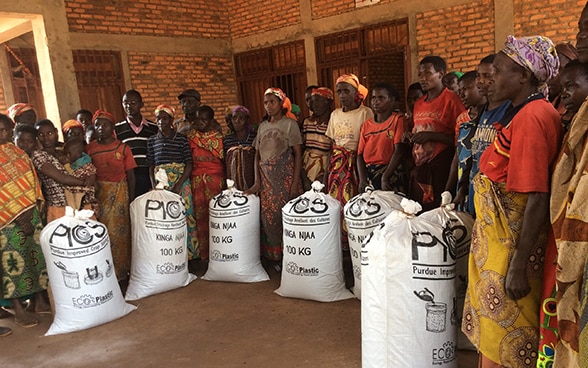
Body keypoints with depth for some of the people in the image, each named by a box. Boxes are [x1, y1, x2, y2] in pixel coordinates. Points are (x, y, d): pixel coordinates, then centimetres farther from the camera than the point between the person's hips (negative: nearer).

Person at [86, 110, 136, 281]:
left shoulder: (123, 148, 1)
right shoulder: (89, 149, 3)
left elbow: (130, 174, 1)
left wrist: (131, 198, -3)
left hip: (120, 192, -1)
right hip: (99, 193, 1)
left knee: (120, 230, 2)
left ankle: (122, 269, 17)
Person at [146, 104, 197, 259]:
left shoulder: (181, 138, 1)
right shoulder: (152, 140, 10)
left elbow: (189, 164, -3)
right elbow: (151, 166, 9)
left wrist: (178, 185, -13)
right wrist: (154, 186, -3)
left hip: (181, 181, -2)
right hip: (161, 183, 2)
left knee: (183, 215, -2)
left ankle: (187, 253, 9)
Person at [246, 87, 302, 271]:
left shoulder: (290, 123, -1)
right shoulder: (263, 126, 14)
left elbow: (298, 154, -5)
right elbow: (257, 155, 13)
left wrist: (295, 183, -13)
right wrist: (257, 182, 3)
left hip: (285, 176, -5)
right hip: (266, 177, 5)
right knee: (268, 216, 3)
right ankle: (273, 257, 15)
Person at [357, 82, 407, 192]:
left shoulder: (398, 119, 0)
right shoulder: (366, 124, 13)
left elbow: (399, 151, -10)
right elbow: (360, 154, 6)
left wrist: (385, 177, -16)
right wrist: (362, 179, -8)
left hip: (390, 172, -4)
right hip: (368, 174, 4)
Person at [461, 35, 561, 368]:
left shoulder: (531, 116, -20)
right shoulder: (524, 111, 9)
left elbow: (538, 200, -23)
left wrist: (518, 266, -21)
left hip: (513, 241, -9)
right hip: (497, 236, 9)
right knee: (492, 326, 22)